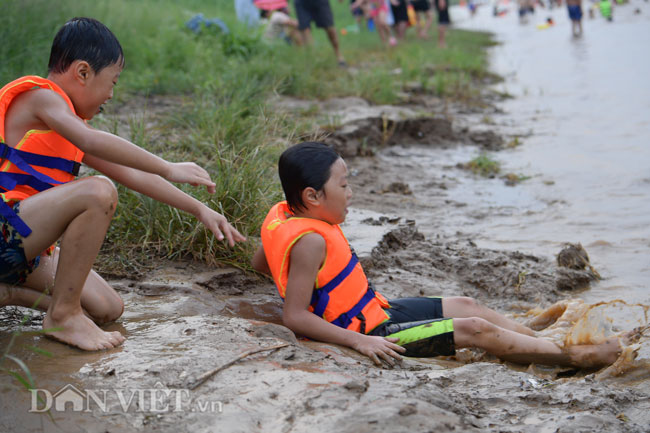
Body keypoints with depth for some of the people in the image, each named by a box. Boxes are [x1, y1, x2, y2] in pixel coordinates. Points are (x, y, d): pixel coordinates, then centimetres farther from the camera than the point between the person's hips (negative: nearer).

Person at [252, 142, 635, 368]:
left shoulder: (284, 214, 1)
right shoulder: (310, 240, -29)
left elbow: (260, 263, 18)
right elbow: (294, 317, -30)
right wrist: (360, 342, -32)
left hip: (375, 309, 11)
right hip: (370, 329, -11)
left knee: (465, 306, 13)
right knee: (474, 329, -9)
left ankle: (547, 342, 20)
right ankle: (576, 357, 1)